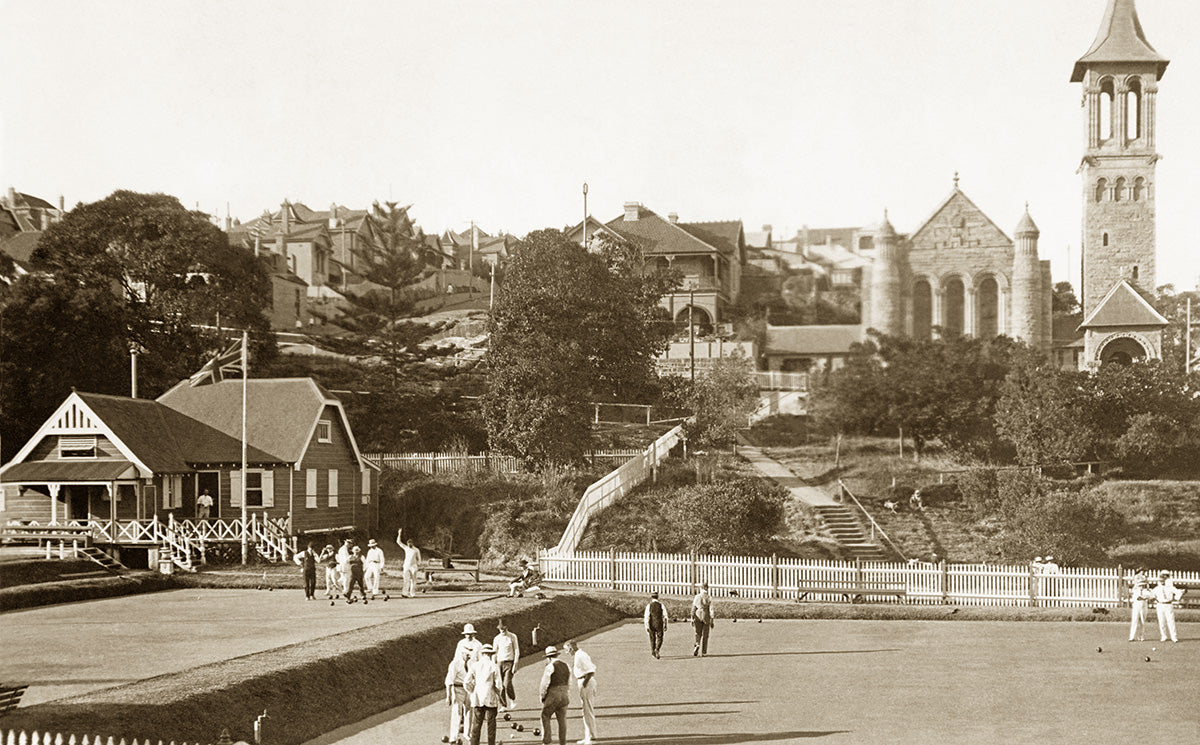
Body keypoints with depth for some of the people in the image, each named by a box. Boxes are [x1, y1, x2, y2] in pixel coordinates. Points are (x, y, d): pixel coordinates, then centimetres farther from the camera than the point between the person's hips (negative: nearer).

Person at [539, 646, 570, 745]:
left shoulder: (550, 667, -12)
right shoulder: (566, 666, 9)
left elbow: (545, 684, -12)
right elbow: (568, 683, 15)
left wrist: (542, 696, 0)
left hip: (552, 696, -6)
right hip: (564, 695, 6)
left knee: (545, 716, 7)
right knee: (562, 720, 10)